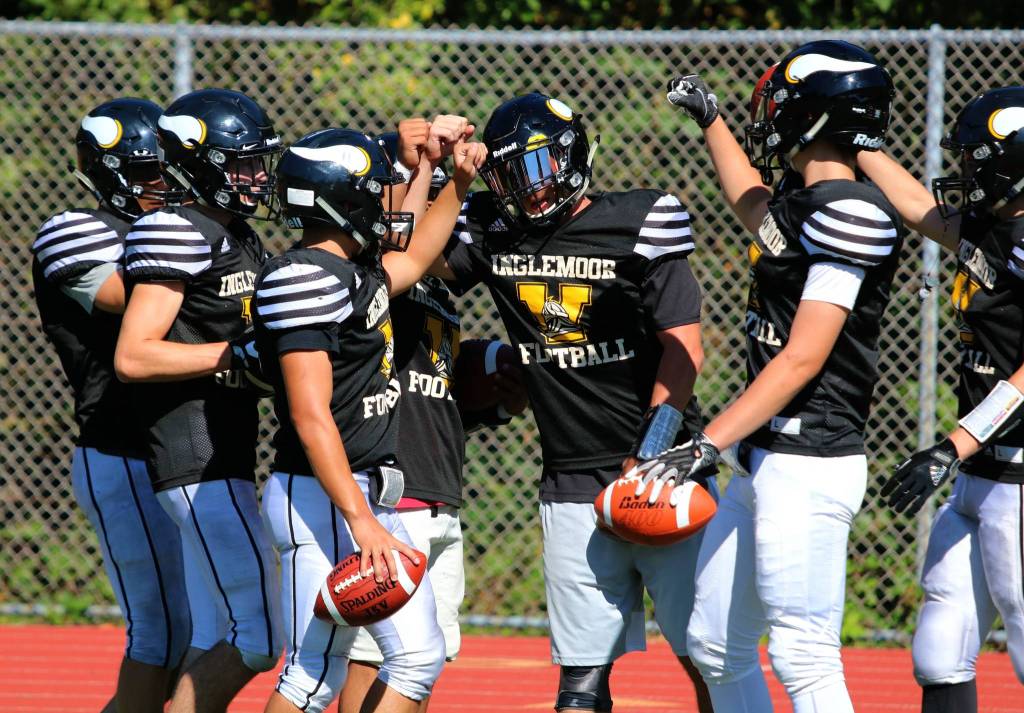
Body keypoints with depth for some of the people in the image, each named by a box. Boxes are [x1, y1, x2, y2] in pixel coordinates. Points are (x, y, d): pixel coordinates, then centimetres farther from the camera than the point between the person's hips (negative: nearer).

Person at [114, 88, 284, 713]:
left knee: (217, 646, 11)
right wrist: (239, 353, -19)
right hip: (199, 461, -10)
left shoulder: (239, 237, 16)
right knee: (259, 638, -11)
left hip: (225, 461, 10)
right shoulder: (178, 235, -13)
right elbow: (132, 357, -19)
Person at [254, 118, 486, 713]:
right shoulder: (306, 280, -17)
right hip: (322, 500, -10)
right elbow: (311, 418, -21)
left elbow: (414, 259, 36)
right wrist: (361, 523, -25)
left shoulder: (359, 272, 11)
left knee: (419, 657, 8)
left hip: (371, 498, 10)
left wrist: (458, 184, 26)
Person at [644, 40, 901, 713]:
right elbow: (754, 208, 40)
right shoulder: (801, 203, 11)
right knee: (716, 646, 13)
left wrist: (708, 443, -21)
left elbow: (802, 360, -20)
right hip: (761, 464, 10)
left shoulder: (850, 214, -16)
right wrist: (711, 121, 50)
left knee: (804, 659, -11)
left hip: (808, 468, -10)